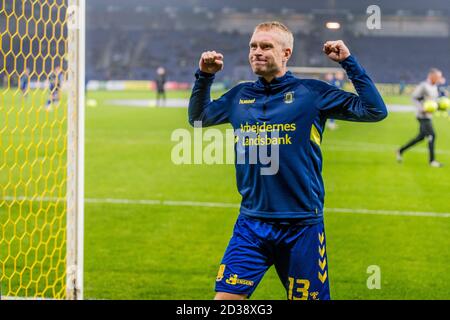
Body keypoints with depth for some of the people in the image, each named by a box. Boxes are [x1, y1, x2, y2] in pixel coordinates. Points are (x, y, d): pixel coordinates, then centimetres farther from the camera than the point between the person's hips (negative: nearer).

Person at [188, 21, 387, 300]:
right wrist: (204, 76, 11)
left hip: (302, 226, -3)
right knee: (225, 298, -5)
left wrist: (349, 62, -9)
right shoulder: (240, 96, 8)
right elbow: (198, 117, 25)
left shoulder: (311, 92, -3)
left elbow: (375, 110, -4)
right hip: (251, 225, 3)